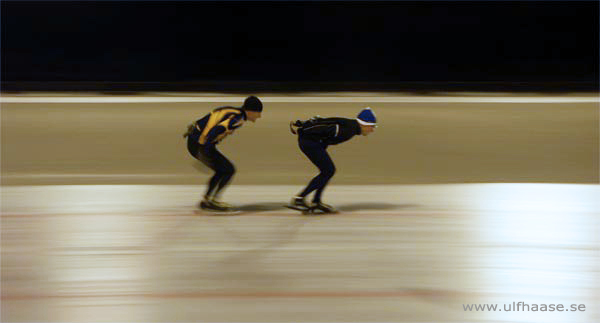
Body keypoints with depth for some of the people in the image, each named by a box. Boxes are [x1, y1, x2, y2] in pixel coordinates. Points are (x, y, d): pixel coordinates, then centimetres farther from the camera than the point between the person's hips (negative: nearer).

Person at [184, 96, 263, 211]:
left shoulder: (230, 111, 14)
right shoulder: (238, 119, -14)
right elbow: (217, 130, -27)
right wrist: (205, 149, -26)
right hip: (200, 146, -9)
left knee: (222, 171, 21)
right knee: (229, 170, 2)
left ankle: (206, 200, 24)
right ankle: (214, 200, 7)